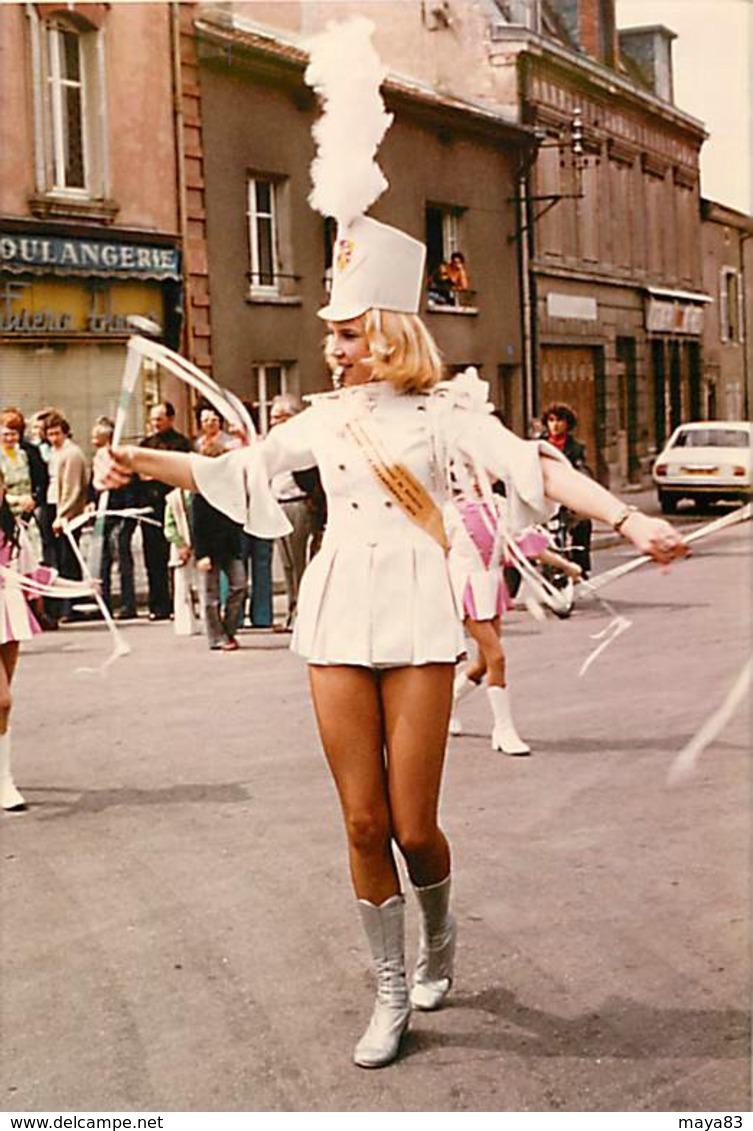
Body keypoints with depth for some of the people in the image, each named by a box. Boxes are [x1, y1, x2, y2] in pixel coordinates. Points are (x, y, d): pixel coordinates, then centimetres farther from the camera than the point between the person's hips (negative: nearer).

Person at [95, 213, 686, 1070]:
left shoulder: (436, 414, 0)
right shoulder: (324, 419, 10)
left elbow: (534, 467, -12)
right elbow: (233, 471, 13)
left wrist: (629, 521, -24)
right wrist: (140, 461, 0)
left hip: (417, 620, -3)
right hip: (338, 618, 3)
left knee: (412, 826, -2)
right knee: (363, 823, 3)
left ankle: (439, 937, 32)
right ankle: (392, 994, 18)